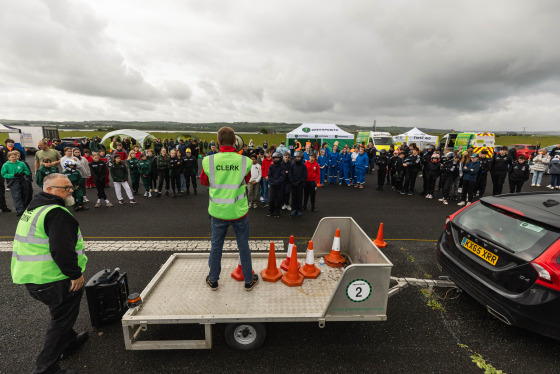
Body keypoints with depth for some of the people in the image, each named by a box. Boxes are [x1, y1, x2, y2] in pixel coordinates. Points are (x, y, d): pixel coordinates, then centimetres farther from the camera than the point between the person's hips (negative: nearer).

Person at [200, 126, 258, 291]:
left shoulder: (208, 161, -10)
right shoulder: (245, 161, -12)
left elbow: (204, 181, 8)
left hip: (218, 211, 1)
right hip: (239, 211, -1)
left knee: (216, 246, 18)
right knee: (243, 246, 14)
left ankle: (213, 281, 35)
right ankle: (249, 280, 30)